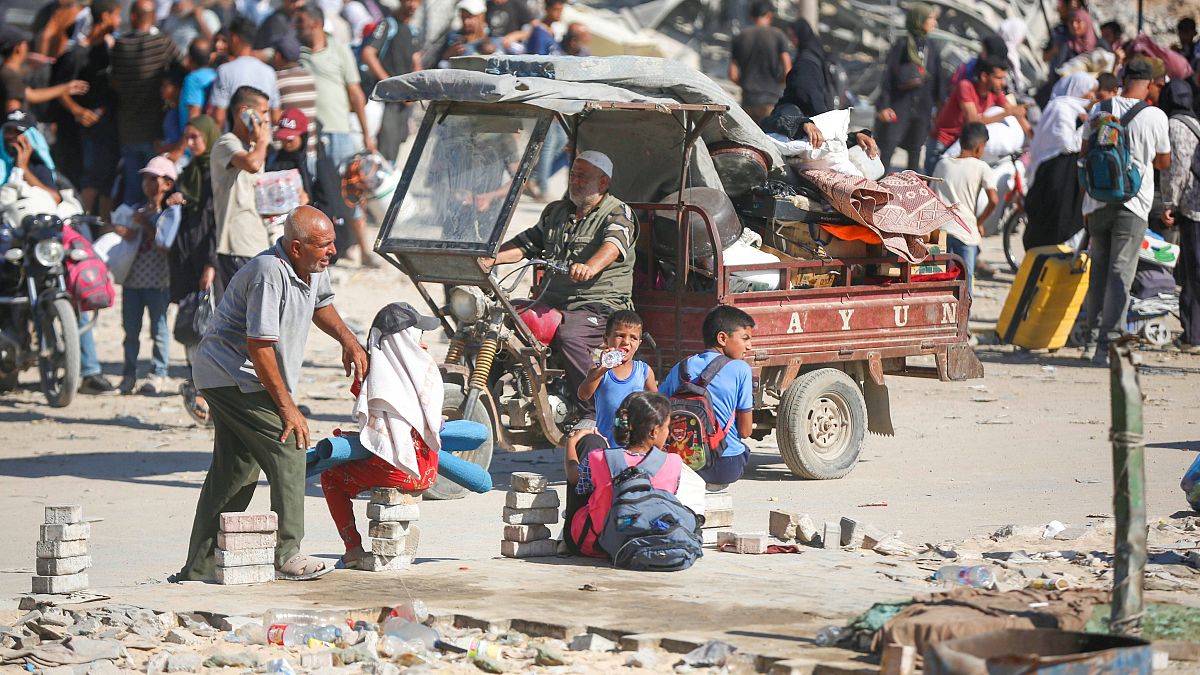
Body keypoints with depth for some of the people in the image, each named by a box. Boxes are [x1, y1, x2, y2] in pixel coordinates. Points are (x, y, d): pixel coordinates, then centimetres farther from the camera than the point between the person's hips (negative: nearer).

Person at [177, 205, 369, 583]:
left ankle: (200, 569, 13)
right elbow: (259, 346, -26)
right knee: (288, 449, -14)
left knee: (234, 472, 10)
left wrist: (348, 340, 12)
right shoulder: (270, 273, -25)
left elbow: (320, 304, 29)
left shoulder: (313, 269, 4)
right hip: (233, 377, -10)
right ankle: (286, 555, -11)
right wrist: (288, 407, -22)